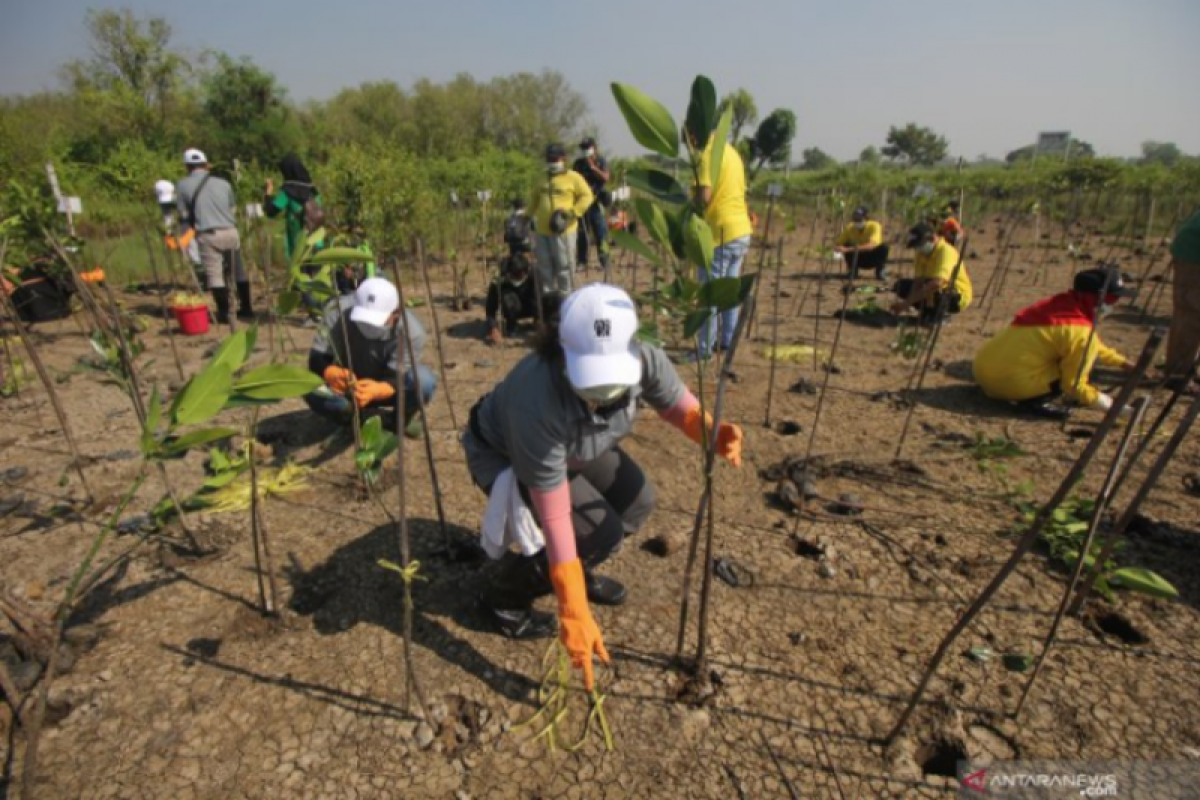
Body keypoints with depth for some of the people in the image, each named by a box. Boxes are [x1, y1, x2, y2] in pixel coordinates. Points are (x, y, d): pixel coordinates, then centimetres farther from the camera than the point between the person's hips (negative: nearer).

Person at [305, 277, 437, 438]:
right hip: (348, 385, 2)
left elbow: (399, 379, -34)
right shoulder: (337, 310, -27)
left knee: (424, 382, -34)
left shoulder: (411, 330, -31)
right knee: (313, 390, -28)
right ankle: (385, 420, -11)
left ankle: (402, 419, 0)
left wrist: (377, 390, -57)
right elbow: (316, 357, -25)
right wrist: (331, 373, -49)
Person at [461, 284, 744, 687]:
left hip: (572, 446, 6)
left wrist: (715, 435, -34)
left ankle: (578, 571, 24)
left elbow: (684, 409, -10)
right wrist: (575, 614, -31)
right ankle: (503, 597, 5)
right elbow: (554, 519, -36)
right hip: (502, 455, -6)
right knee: (601, 532, -18)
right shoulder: (538, 400, -43)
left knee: (636, 501, -2)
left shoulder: (644, 360, -29)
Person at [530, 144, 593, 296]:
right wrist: (532, 217, 22)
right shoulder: (541, 180, 17)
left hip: (563, 231, -6)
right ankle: (547, 295, 21)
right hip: (542, 230, 6)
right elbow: (535, 202, 29)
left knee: (563, 266, -2)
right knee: (544, 265, 10)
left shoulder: (573, 178, -1)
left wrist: (571, 214, -16)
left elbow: (587, 196, -7)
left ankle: (564, 296, 9)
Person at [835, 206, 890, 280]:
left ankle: (880, 271, -5)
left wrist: (849, 249, -53)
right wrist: (839, 248, -42)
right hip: (858, 259, 2)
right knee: (846, 245, -24)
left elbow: (872, 245, -42)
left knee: (884, 246, -31)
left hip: (873, 258, -2)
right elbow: (836, 246, -15)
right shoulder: (849, 228, -16)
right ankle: (853, 270, -2)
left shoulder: (874, 226, -25)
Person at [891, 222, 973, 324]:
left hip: (958, 296, -8)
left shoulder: (946, 251, -28)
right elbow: (918, 280, -13)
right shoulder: (922, 253, -4)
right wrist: (909, 301, -32)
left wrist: (907, 302, -42)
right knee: (902, 285, -3)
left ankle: (939, 315, -8)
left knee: (932, 289, -39)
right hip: (937, 289, 8)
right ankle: (929, 311, 5)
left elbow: (937, 283, -41)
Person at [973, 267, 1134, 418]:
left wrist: (1122, 362, 37)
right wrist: (1109, 404, 5)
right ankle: (1033, 401, -6)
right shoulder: (1081, 333, -11)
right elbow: (1073, 385, -6)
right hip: (1010, 381, -8)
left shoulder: (1061, 303, 12)